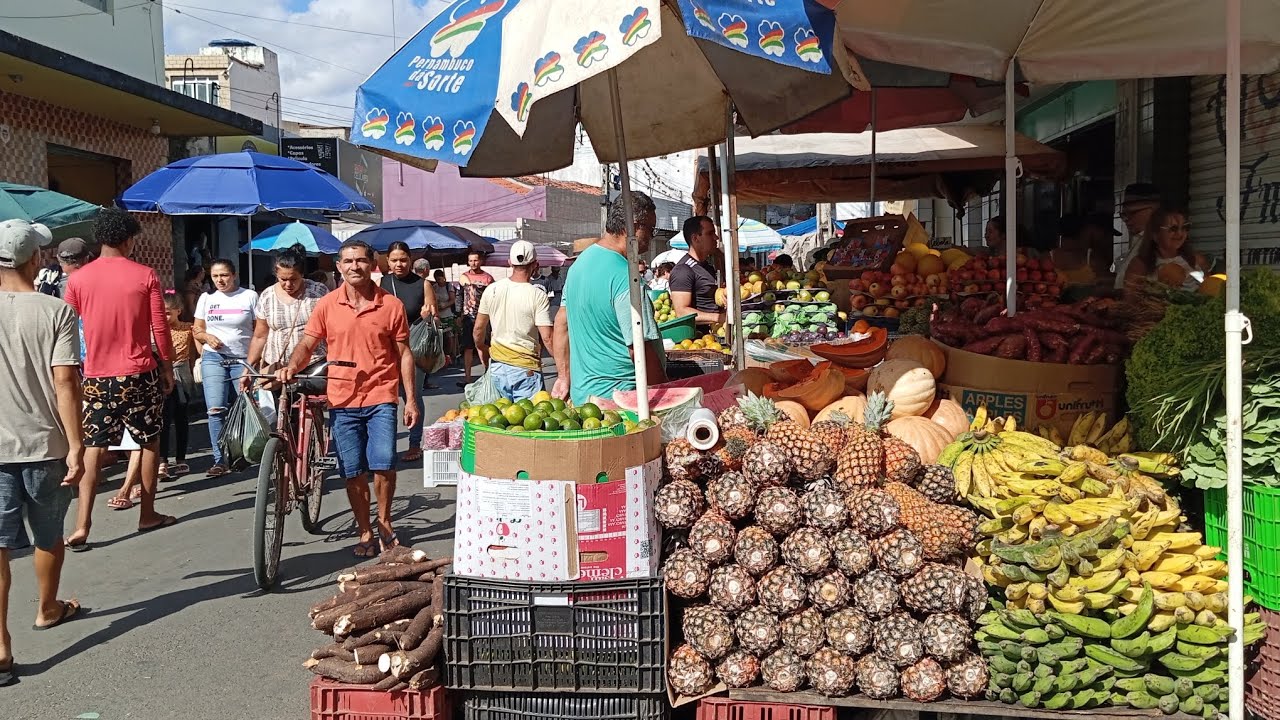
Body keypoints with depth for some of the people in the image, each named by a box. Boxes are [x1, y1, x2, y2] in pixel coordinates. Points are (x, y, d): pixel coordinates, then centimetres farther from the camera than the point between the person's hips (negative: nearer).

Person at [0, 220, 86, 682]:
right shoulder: (55, 311, -10)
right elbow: (65, 384, -15)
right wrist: (75, 446, -11)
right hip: (45, 444, -1)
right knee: (49, 536, 20)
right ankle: (48, 609, 40)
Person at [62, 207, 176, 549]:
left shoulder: (78, 279, 0)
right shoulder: (145, 275, -6)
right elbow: (160, 328, -5)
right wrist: (167, 366, 7)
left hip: (97, 376, 2)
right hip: (139, 374, -2)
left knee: (94, 448, 4)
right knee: (150, 442, 14)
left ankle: (82, 526, -4)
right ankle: (148, 514, 20)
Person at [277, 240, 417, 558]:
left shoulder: (391, 305, 0)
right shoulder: (327, 305, 2)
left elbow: (403, 353, 3)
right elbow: (307, 344, 6)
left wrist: (410, 398, 0)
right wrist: (291, 367, -15)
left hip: (380, 397, -1)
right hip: (342, 400, 2)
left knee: (383, 464, -10)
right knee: (353, 472, 6)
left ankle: (384, 522, 14)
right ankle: (366, 533, 20)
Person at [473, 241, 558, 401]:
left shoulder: (492, 289, 1)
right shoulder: (538, 295, -12)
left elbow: (479, 329, 9)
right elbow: (547, 338, -16)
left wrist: (482, 348, 28)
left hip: (497, 365, 5)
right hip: (526, 368, -5)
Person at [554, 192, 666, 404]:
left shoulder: (581, 261, 10)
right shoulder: (625, 277, -19)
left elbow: (561, 323, 17)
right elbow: (639, 349, -20)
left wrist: (564, 377, 22)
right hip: (615, 397, -9)